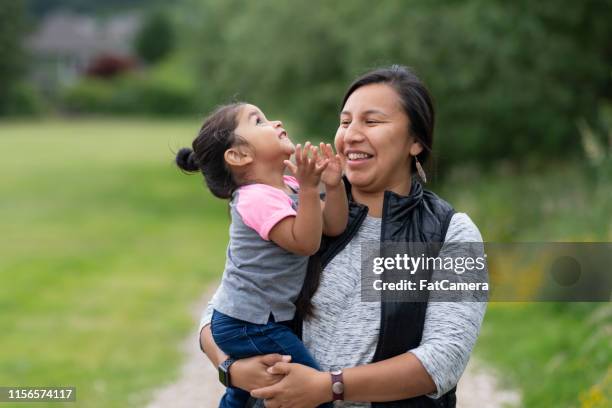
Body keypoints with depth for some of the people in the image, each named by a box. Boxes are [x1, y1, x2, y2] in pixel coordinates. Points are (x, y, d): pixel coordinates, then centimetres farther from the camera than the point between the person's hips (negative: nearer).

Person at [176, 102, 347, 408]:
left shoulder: (288, 187, 6)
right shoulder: (257, 198, -22)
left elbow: (333, 226, 1)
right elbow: (305, 242, -28)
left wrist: (334, 186, -14)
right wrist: (309, 188, -34)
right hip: (249, 325, -10)